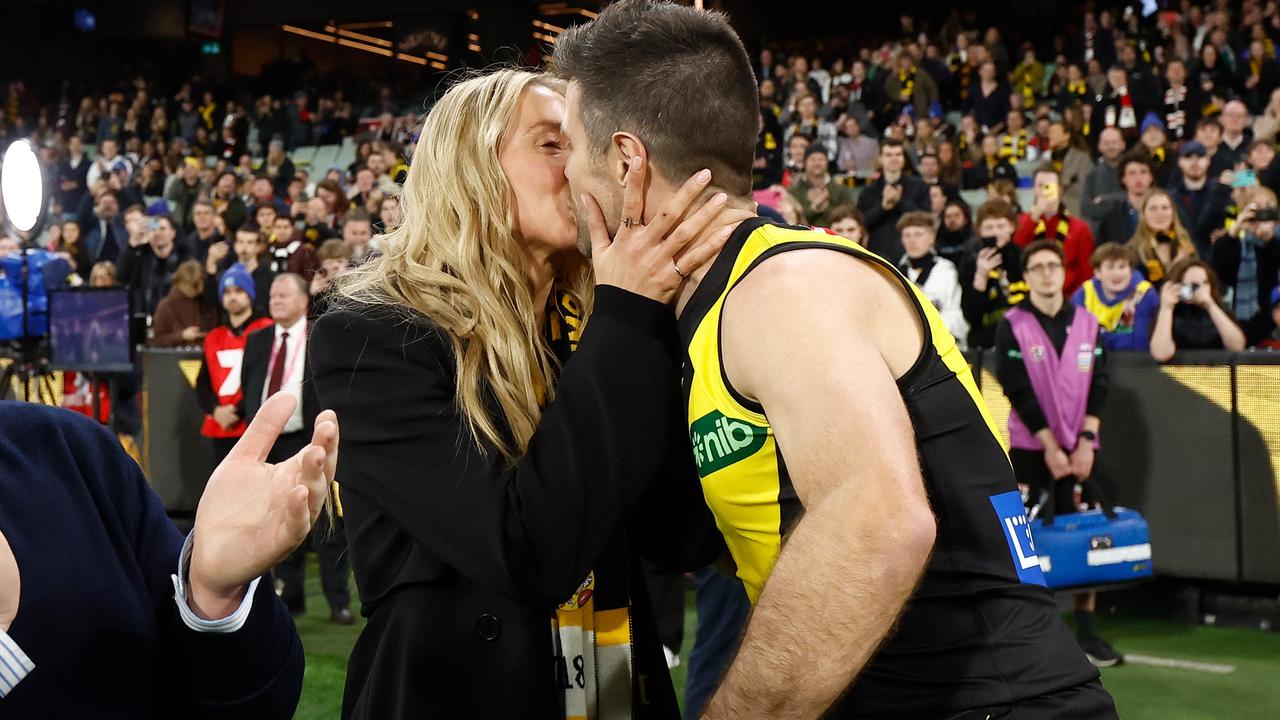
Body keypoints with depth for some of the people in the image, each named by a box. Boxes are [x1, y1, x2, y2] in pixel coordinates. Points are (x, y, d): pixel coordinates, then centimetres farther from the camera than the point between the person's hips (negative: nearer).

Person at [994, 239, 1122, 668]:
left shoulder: (1087, 324, 8)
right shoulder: (1012, 326, -4)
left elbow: (1097, 386, 4)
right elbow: (1019, 392, -9)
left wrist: (1085, 442, -7)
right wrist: (1051, 447, -12)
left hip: (1078, 448, 3)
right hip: (1029, 447, -3)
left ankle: (1086, 633, 8)